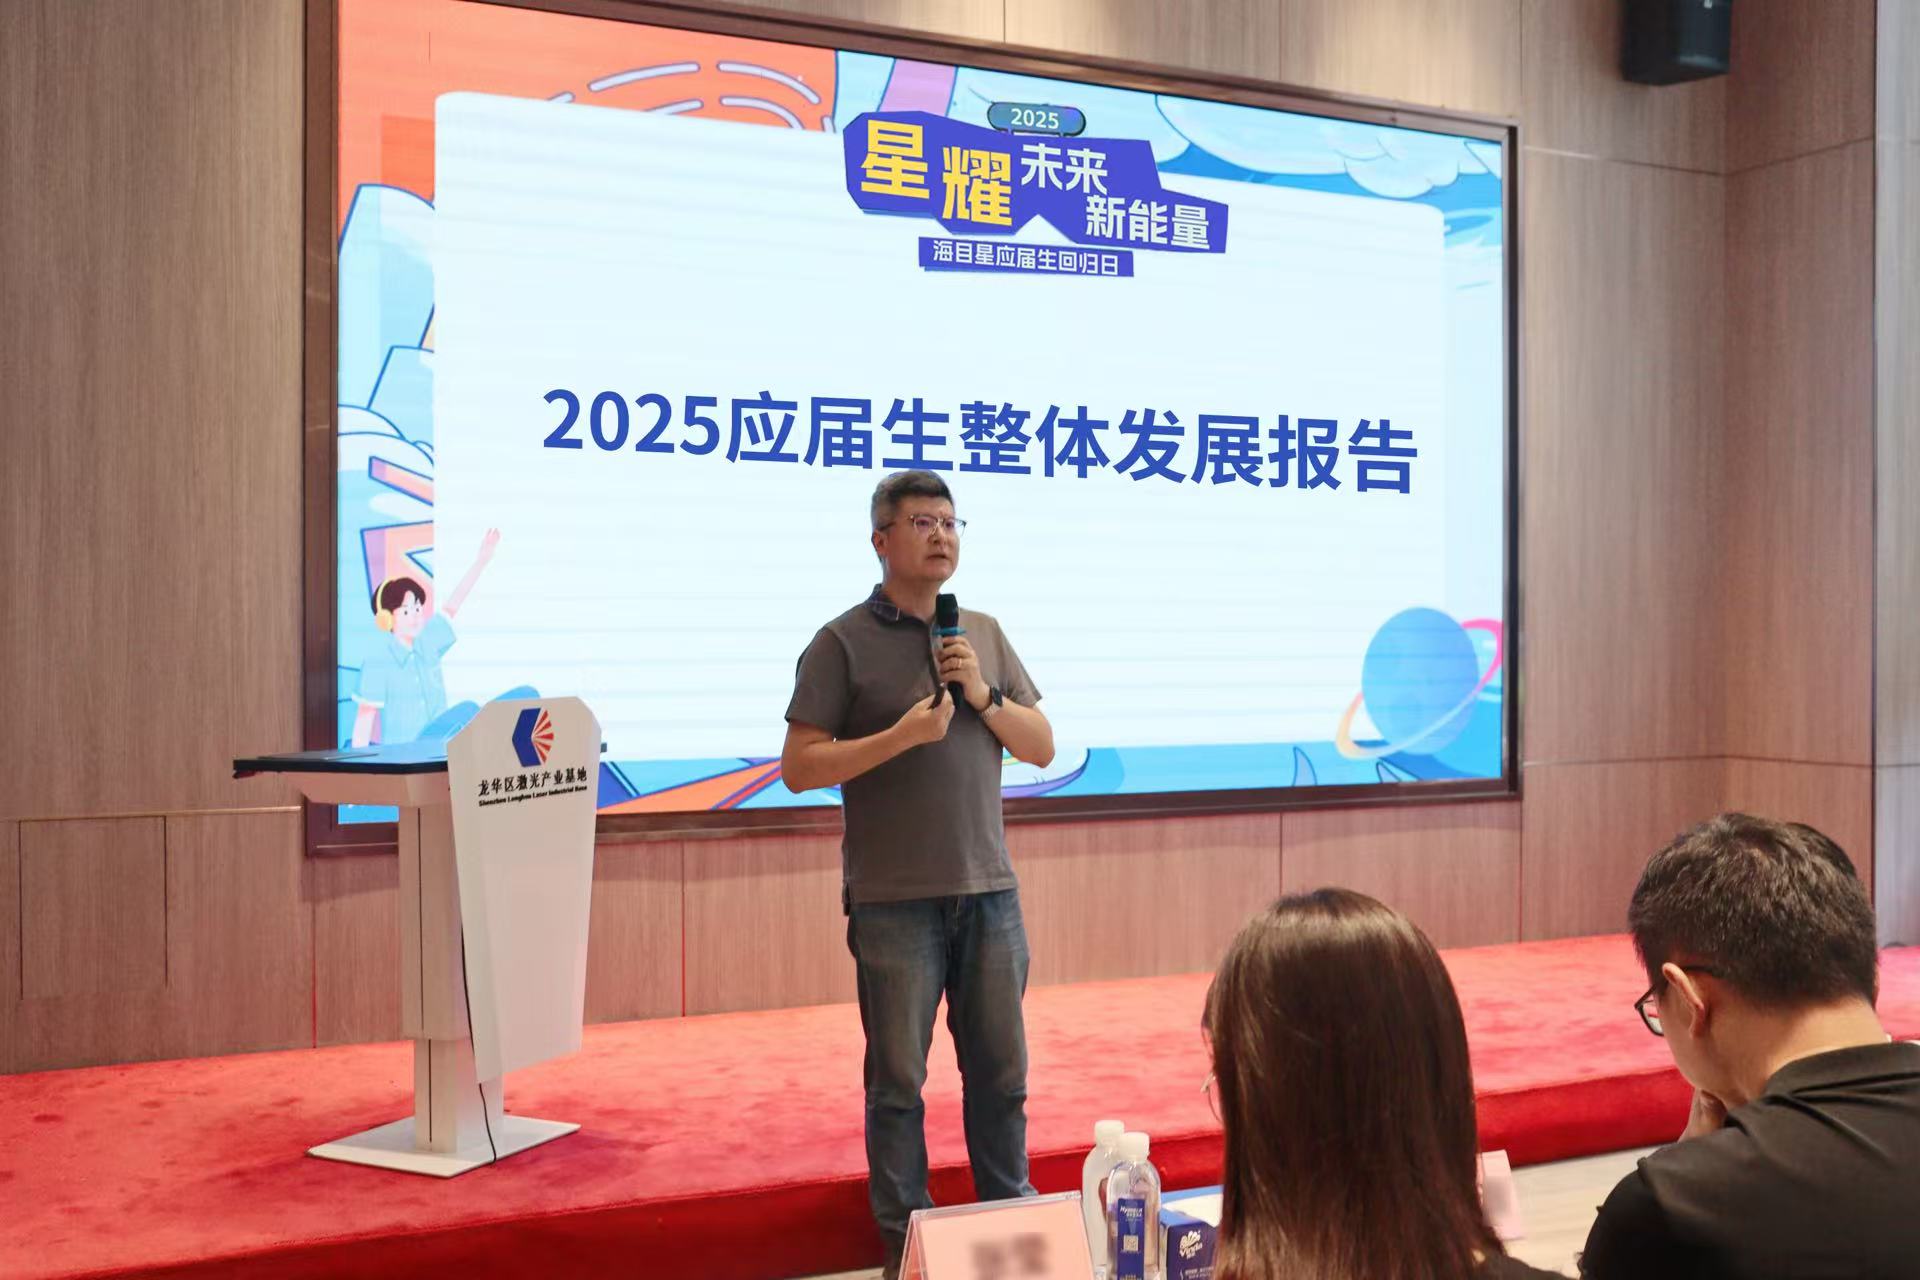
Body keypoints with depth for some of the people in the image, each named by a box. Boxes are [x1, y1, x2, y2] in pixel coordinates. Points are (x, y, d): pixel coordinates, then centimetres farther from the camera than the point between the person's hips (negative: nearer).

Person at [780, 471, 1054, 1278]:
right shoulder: (844, 643, -3)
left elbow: (1042, 749, 10)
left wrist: (984, 697, -6)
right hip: (894, 900, -4)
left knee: (1000, 1070, 12)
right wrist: (901, 736, -18)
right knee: (898, 1079, 6)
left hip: (989, 891, 4)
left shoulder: (985, 635, 11)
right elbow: (798, 767, -8)